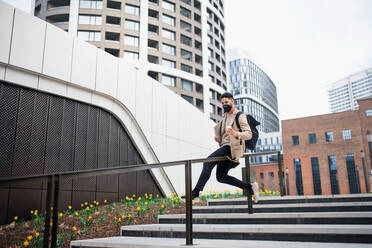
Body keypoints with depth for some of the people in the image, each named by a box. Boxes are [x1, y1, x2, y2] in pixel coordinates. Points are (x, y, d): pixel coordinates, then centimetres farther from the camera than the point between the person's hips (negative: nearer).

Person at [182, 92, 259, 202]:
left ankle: (195, 192, -26)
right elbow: (219, 126, 36)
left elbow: (248, 134, -18)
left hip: (231, 148, -10)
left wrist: (235, 134, -38)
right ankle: (250, 188, 14)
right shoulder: (227, 115, 19)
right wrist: (217, 135, 14)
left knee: (208, 162, -23)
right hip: (225, 148, 10)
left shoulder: (240, 116, -7)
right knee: (221, 177, 8)